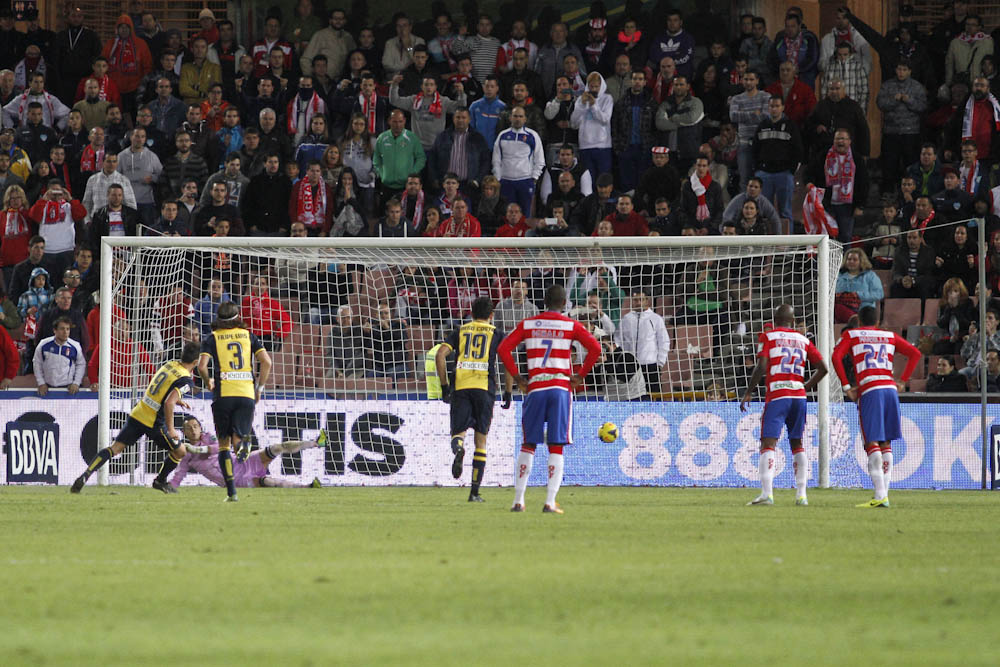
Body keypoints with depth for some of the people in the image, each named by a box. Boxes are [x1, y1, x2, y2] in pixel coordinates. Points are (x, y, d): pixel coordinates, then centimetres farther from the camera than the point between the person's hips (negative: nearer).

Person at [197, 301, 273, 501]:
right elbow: (266, 361, 1)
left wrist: (208, 383, 14)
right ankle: (242, 443, -37)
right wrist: (260, 387, 11)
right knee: (238, 438, 4)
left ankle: (231, 492, 1)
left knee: (224, 444, 10)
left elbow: (202, 366, -7)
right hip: (247, 393, 1)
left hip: (223, 394, -1)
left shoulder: (212, 338, 6)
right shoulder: (248, 335, 12)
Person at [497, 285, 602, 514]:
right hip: (561, 387, -2)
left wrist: (517, 378, 6)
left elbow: (503, 349, 1)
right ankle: (550, 502, -7)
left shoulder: (527, 325, 7)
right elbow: (595, 349, -9)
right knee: (556, 447, 1)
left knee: (528, 444, 11)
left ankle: (518, 500, 8)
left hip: (535, 389, 2)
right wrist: (580, 375, 0)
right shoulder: (571, 326, 2)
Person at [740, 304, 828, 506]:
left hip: (776, 396, -4)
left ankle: (766, 493, -21)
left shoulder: (767, 336, 2)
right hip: (798, 396, 4)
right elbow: (822, 368, 12)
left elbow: (761, 367, -9)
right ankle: (801, 494, 10)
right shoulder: (803, 340, 13)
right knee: (797, 444, 14)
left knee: (768, 444, -8)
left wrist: (748, 393, -1)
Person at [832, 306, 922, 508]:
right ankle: (884, 491, 8)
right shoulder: (890, 336, 21)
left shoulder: (851, 335, 12)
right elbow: (915, 353, 13)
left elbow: (836, 356, -4)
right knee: (886, 443, 11)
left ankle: (880, 495, -19)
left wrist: (846, 387, -1)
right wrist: (903, 382, 13)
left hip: (869, 389, -4)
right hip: (890, 388, 4)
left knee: (872, 443, -7)